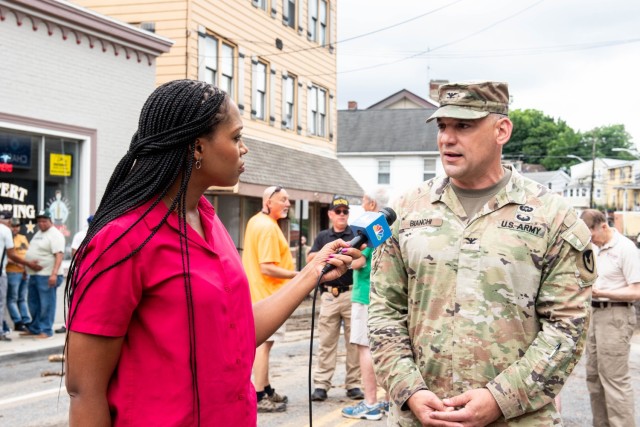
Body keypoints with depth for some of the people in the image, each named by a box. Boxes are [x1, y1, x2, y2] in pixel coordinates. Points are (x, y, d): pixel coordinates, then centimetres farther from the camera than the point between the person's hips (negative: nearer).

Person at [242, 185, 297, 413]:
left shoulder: (256, 221, 13)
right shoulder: (268, 227, -19)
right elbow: (267, 268, -24)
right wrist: (299, 275, -23)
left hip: (261, 294, 11)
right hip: (268, 295, -11)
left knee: (263, 343, 16)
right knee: (264, 344, -8)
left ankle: (266, 389, 25)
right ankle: (259, 398, -6)